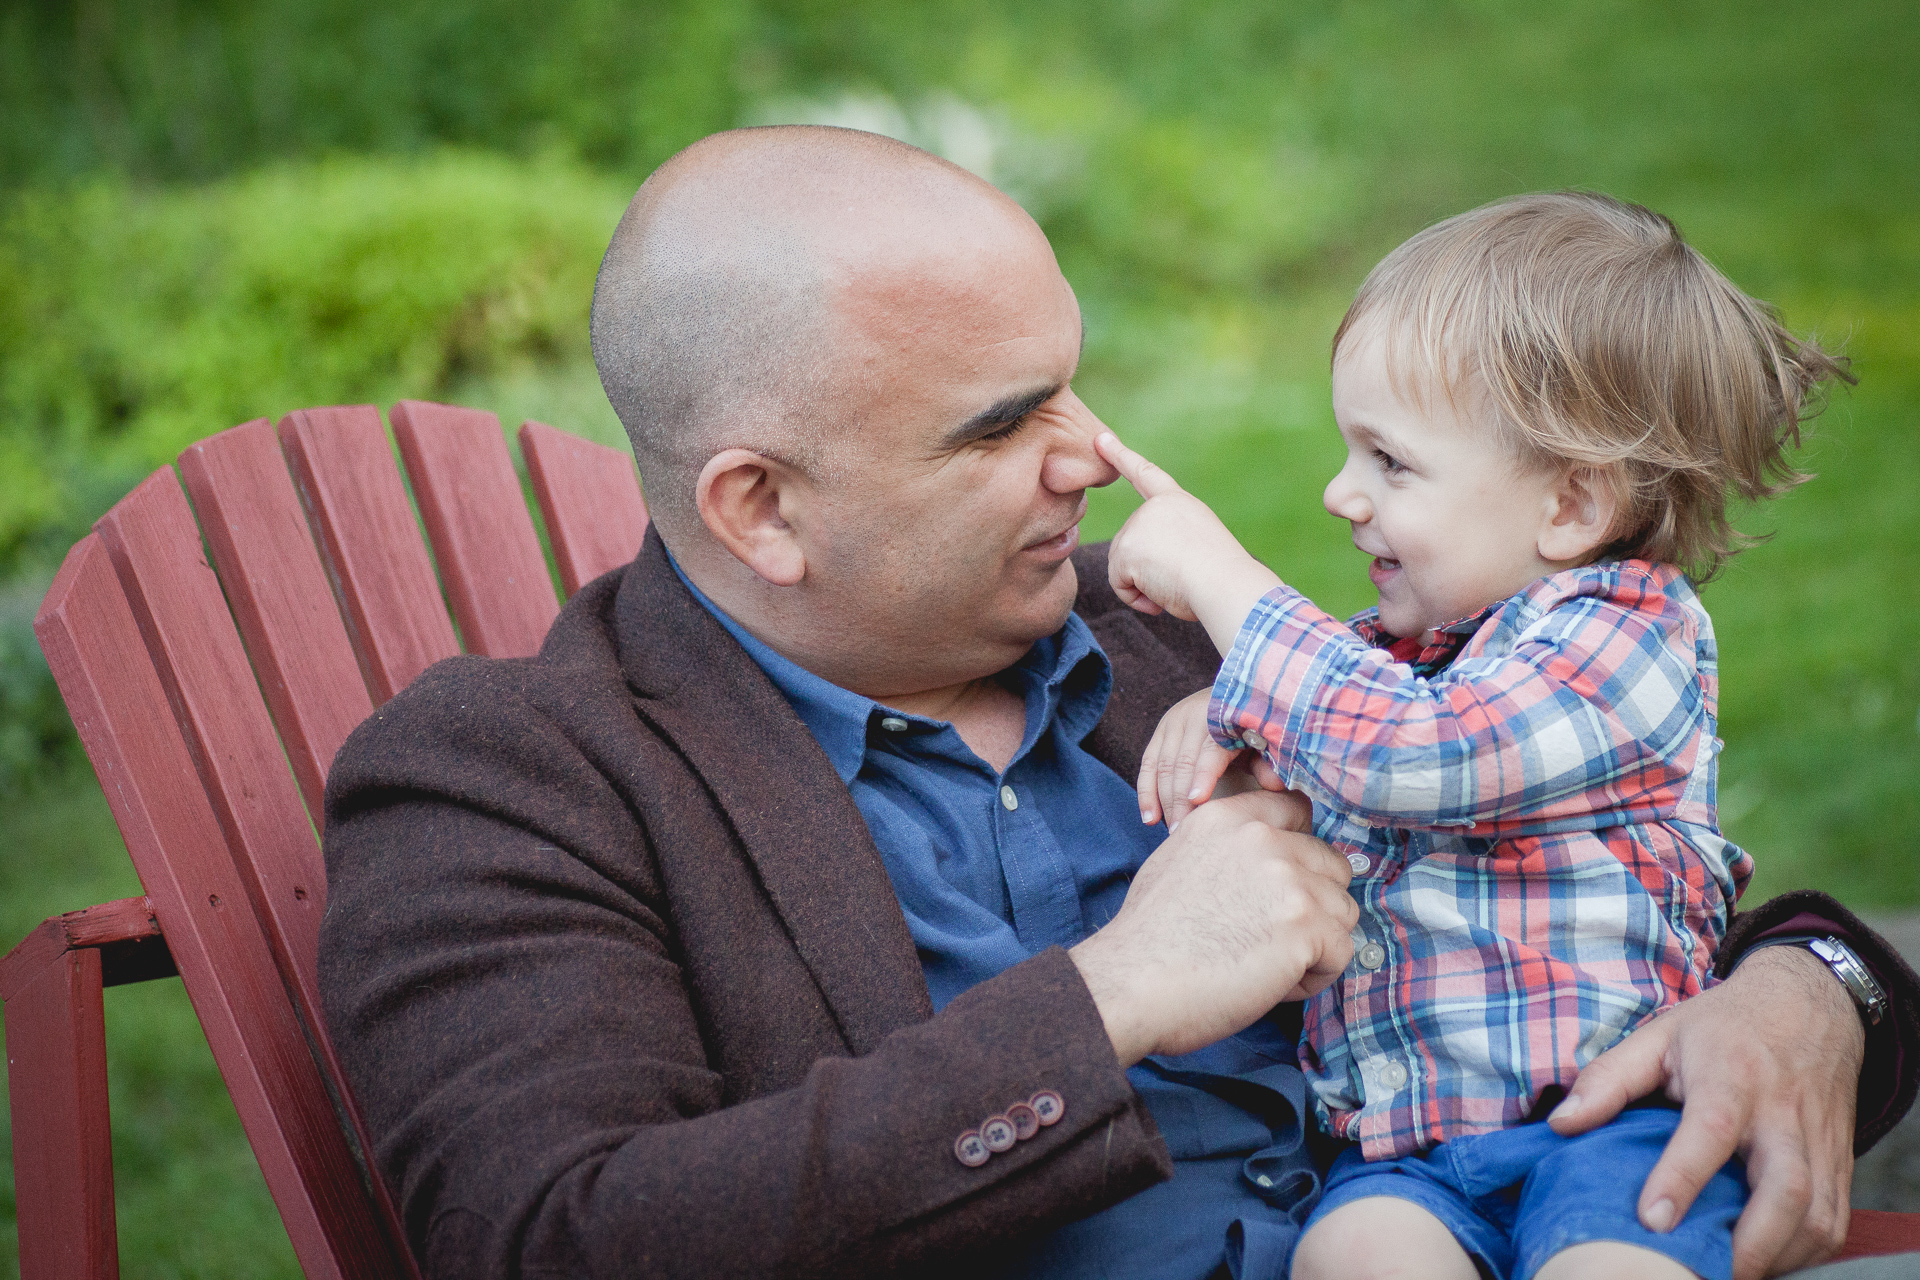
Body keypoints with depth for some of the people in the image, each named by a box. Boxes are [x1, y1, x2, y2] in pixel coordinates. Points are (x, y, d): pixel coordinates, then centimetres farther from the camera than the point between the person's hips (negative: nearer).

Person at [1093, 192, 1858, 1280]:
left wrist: (1215, 574, -10)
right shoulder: (1414, 637, 19)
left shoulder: (1625, 636, -5)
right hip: (1403, 1148, 5)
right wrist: (1218, 712, 11)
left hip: (1617, 1117, -5)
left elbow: (1402, 751, -19)